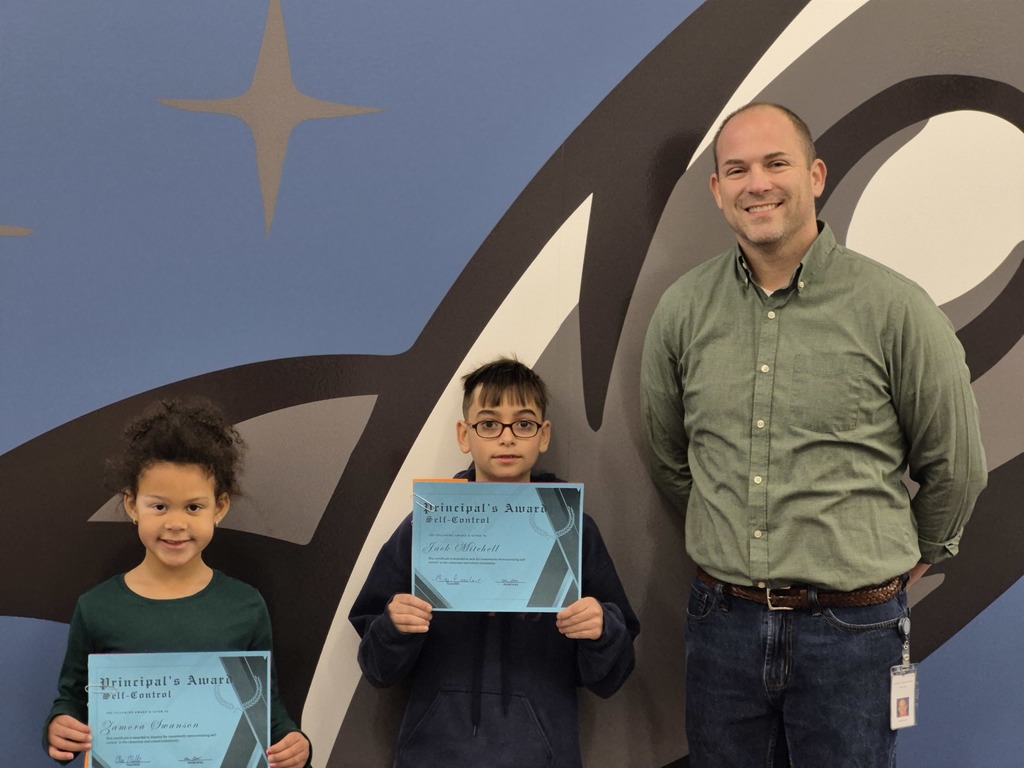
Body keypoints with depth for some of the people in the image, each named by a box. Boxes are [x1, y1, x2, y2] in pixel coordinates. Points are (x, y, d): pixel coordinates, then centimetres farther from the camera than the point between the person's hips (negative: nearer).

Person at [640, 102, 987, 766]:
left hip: (852, 629, -3)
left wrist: (908, 556, 15)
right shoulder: (684, 309, 1)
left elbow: (956, 468, 4)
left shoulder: (895, 307, -8)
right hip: (723, 618, 3)